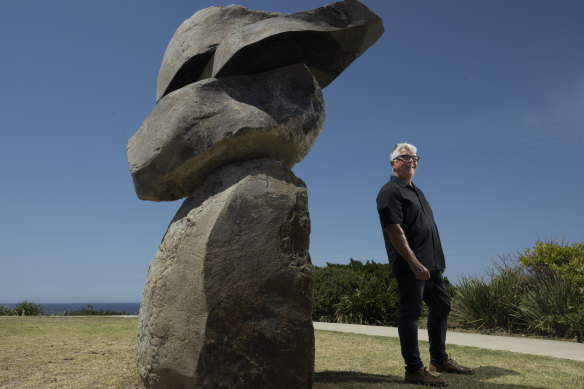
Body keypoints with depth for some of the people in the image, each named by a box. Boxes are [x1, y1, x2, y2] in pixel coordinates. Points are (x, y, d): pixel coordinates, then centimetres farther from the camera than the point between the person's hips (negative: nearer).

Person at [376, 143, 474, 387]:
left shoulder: (416, 191, 21)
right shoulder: (390, 191, -9)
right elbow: (395, 231, -19)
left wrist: (438, 260, 20)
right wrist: (414, 264, -25)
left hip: (430, 265, 10)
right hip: (410, 266, -10)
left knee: (441, 306, 17)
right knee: (410, 313, -4)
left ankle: (439, 360, 31)